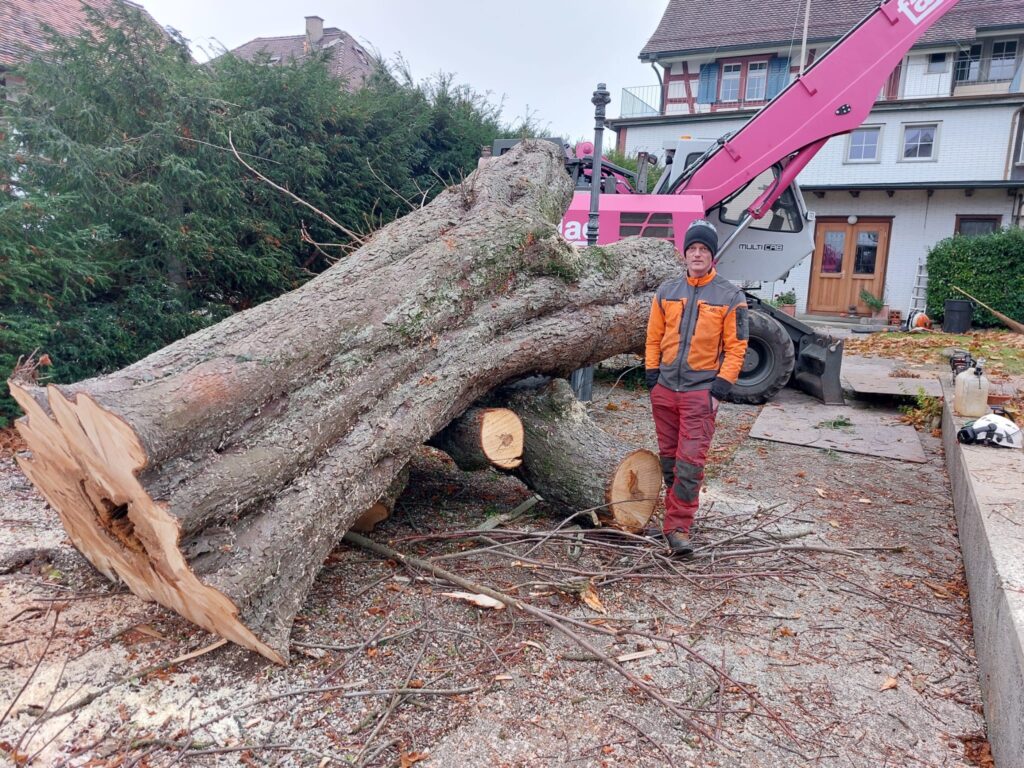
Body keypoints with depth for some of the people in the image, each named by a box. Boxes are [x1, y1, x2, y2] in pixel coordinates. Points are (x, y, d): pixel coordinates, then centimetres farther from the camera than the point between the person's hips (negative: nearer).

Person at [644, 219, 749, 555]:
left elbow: (736, 347, -4)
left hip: (700, 392, -4)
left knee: (690, 462, -7)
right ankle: (677, 508, 31)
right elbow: (654, 338, 10)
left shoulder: (730, 297, -3)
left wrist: (720, 389, -10)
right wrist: (652, 378, 4)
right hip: (664, 389, 4)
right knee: (668, 457, 13)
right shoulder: (666, 292, 6)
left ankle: (678, 527, 0)